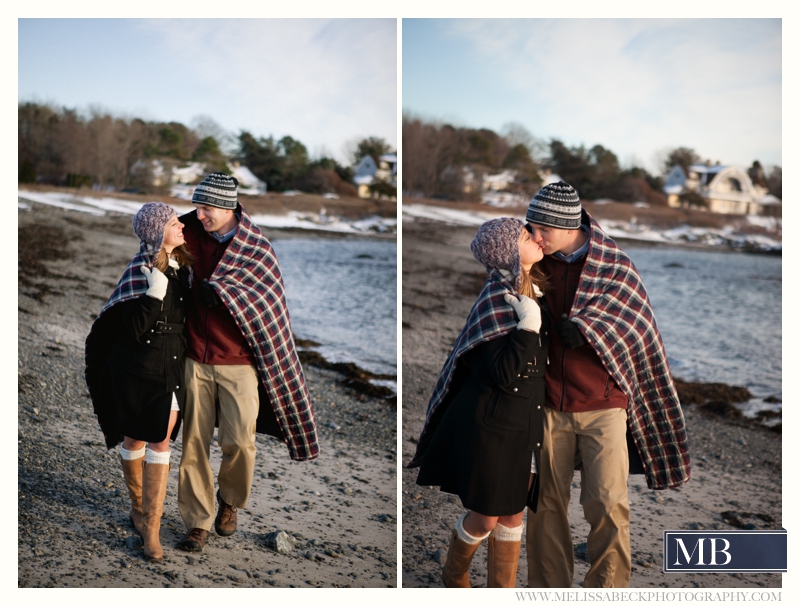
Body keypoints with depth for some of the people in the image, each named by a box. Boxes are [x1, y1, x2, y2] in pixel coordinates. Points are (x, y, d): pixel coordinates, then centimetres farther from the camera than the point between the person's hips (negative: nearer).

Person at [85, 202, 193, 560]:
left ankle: (151, 526, 6)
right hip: (137, 366, -5)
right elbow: (133, 331, -21)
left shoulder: (180, 264, 2)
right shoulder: (140, 271, -17)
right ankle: (138, 508, 31)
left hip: (172, 366, 5)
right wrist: (155, 293, -30)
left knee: (161, 441, 2)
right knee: (134, 438, 11)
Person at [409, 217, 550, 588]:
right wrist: (529, 325, -28)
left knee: (513, 513, 13)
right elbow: (504, 374, -25)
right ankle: (454, 577, 32)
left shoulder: (531, 290, 4)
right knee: (485, 516, 6)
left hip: (523, 425, 7)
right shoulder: (496, 297, -19)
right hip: (491, 424, -7)